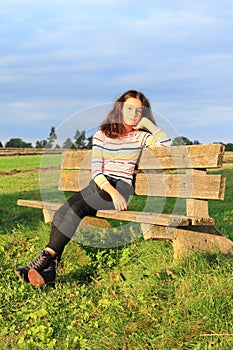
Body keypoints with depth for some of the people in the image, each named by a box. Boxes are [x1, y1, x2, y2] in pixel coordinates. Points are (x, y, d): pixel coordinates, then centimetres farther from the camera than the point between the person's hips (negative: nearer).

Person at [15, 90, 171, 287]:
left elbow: (166, 143, -7)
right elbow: (95, 170, 2)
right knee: (62, 212, -25)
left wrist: (148, 123, 2)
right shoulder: (102, 135, 13)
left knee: (76, 208, -29)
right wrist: (112, 192, -15)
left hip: (122, 187, -3)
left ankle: (46, 257, -30)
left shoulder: (140, 136, 12)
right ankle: (49, 269, -31)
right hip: (98, 185, 3)